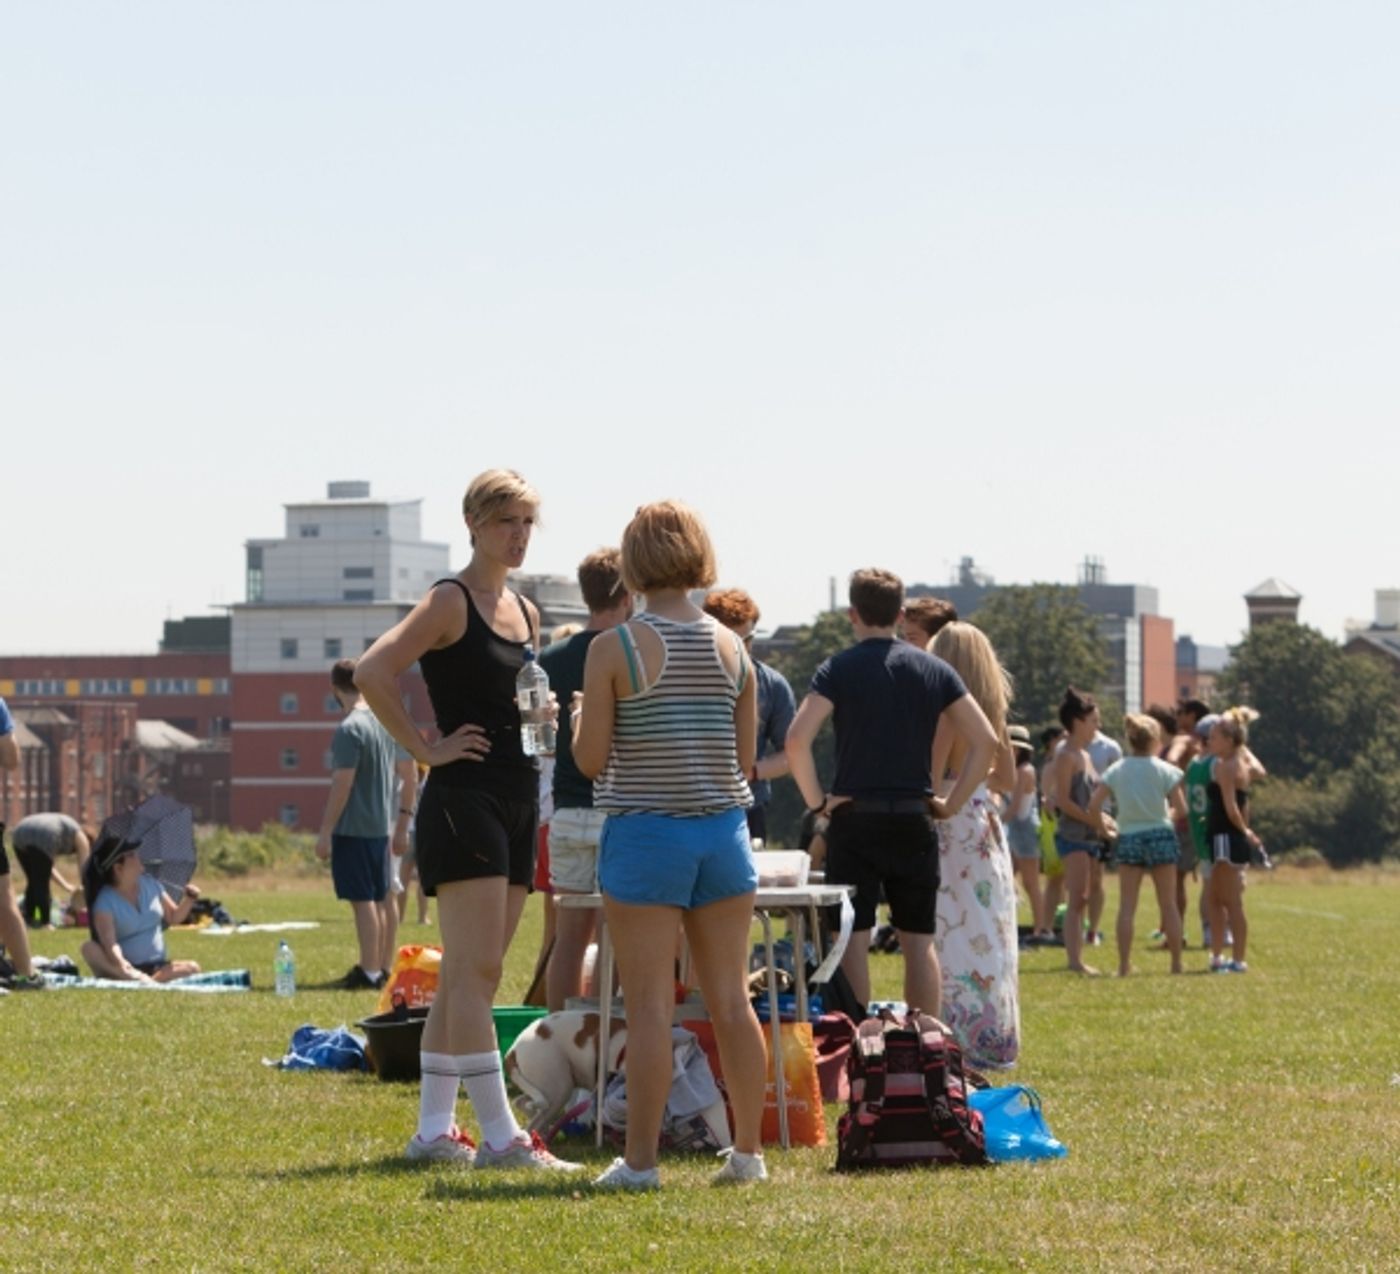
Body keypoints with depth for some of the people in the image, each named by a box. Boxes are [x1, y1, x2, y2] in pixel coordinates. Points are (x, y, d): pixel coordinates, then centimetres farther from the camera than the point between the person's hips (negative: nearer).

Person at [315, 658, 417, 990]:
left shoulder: (349, 729, -16)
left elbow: (342, 784, -19)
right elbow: (410, 775, 14)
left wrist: (325, 831, -15)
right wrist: (403, 823, 20)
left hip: (353, 828, -8)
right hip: (382, 824, 8)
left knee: (362, 899, -6)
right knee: (383, 896, 15)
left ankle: (370, 971, -5)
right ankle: (386, 967, 23)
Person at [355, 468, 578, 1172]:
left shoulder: (524, 612, 16)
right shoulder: (450, 601, -7)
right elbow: (372, 672, -19)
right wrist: (427, 749, -16)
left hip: (517, 802, 8)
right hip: (463, 798, -8)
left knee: (469, 975, 9)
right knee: (474, 973, -11)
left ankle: (435, 1129, 14)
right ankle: (499, 1136, -15)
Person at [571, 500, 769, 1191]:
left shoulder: (614, 649, -9)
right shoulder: (732, 648, 3)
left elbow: (590, 759, -8)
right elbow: (747, 757, 6)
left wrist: (579, 717, 12)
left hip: (645, 831, -4)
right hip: (723, 829, 4)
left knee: (649, 1004, -3)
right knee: (731, 998, 9)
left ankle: (640, 1159, -3)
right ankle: (749, 1150, 13)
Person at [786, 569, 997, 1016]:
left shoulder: (839, 669, -4)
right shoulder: (934, 669, 6)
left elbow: (797, 739, -17)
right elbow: (985, 740, 2)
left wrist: (817, 800, -6)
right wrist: (952, 802, 6)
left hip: (854, 817, -3)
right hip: (915, 819, 3)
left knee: (852, 938, 0)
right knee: (919, 941, 8)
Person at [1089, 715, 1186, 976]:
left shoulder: (1116, 770, 0)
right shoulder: (1164, 770, -5)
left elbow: (1094, 805, -7)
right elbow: (1180, 808, -7)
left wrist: (1103, 826, 8)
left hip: (1128, 838, 1)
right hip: (1160, 834, -1)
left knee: (1127, 906, 3)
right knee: (1168, 904, 8)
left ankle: (1124, 965, -3)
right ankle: (1177, 963, 10)